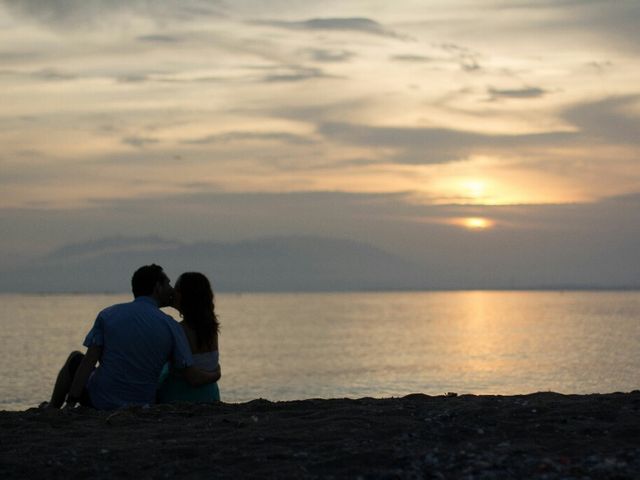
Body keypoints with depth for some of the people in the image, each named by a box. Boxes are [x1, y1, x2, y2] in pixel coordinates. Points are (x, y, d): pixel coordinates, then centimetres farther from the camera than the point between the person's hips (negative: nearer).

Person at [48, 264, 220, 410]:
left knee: (75, 359, 27)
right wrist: (215, 375, 12)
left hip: (101, 401, -1)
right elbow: (193, 378, -8)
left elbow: (89, 362, -10)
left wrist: (71, 402, -9)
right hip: (141, 406, 1)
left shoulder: (108, 315, -5)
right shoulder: (171, 326, -7)